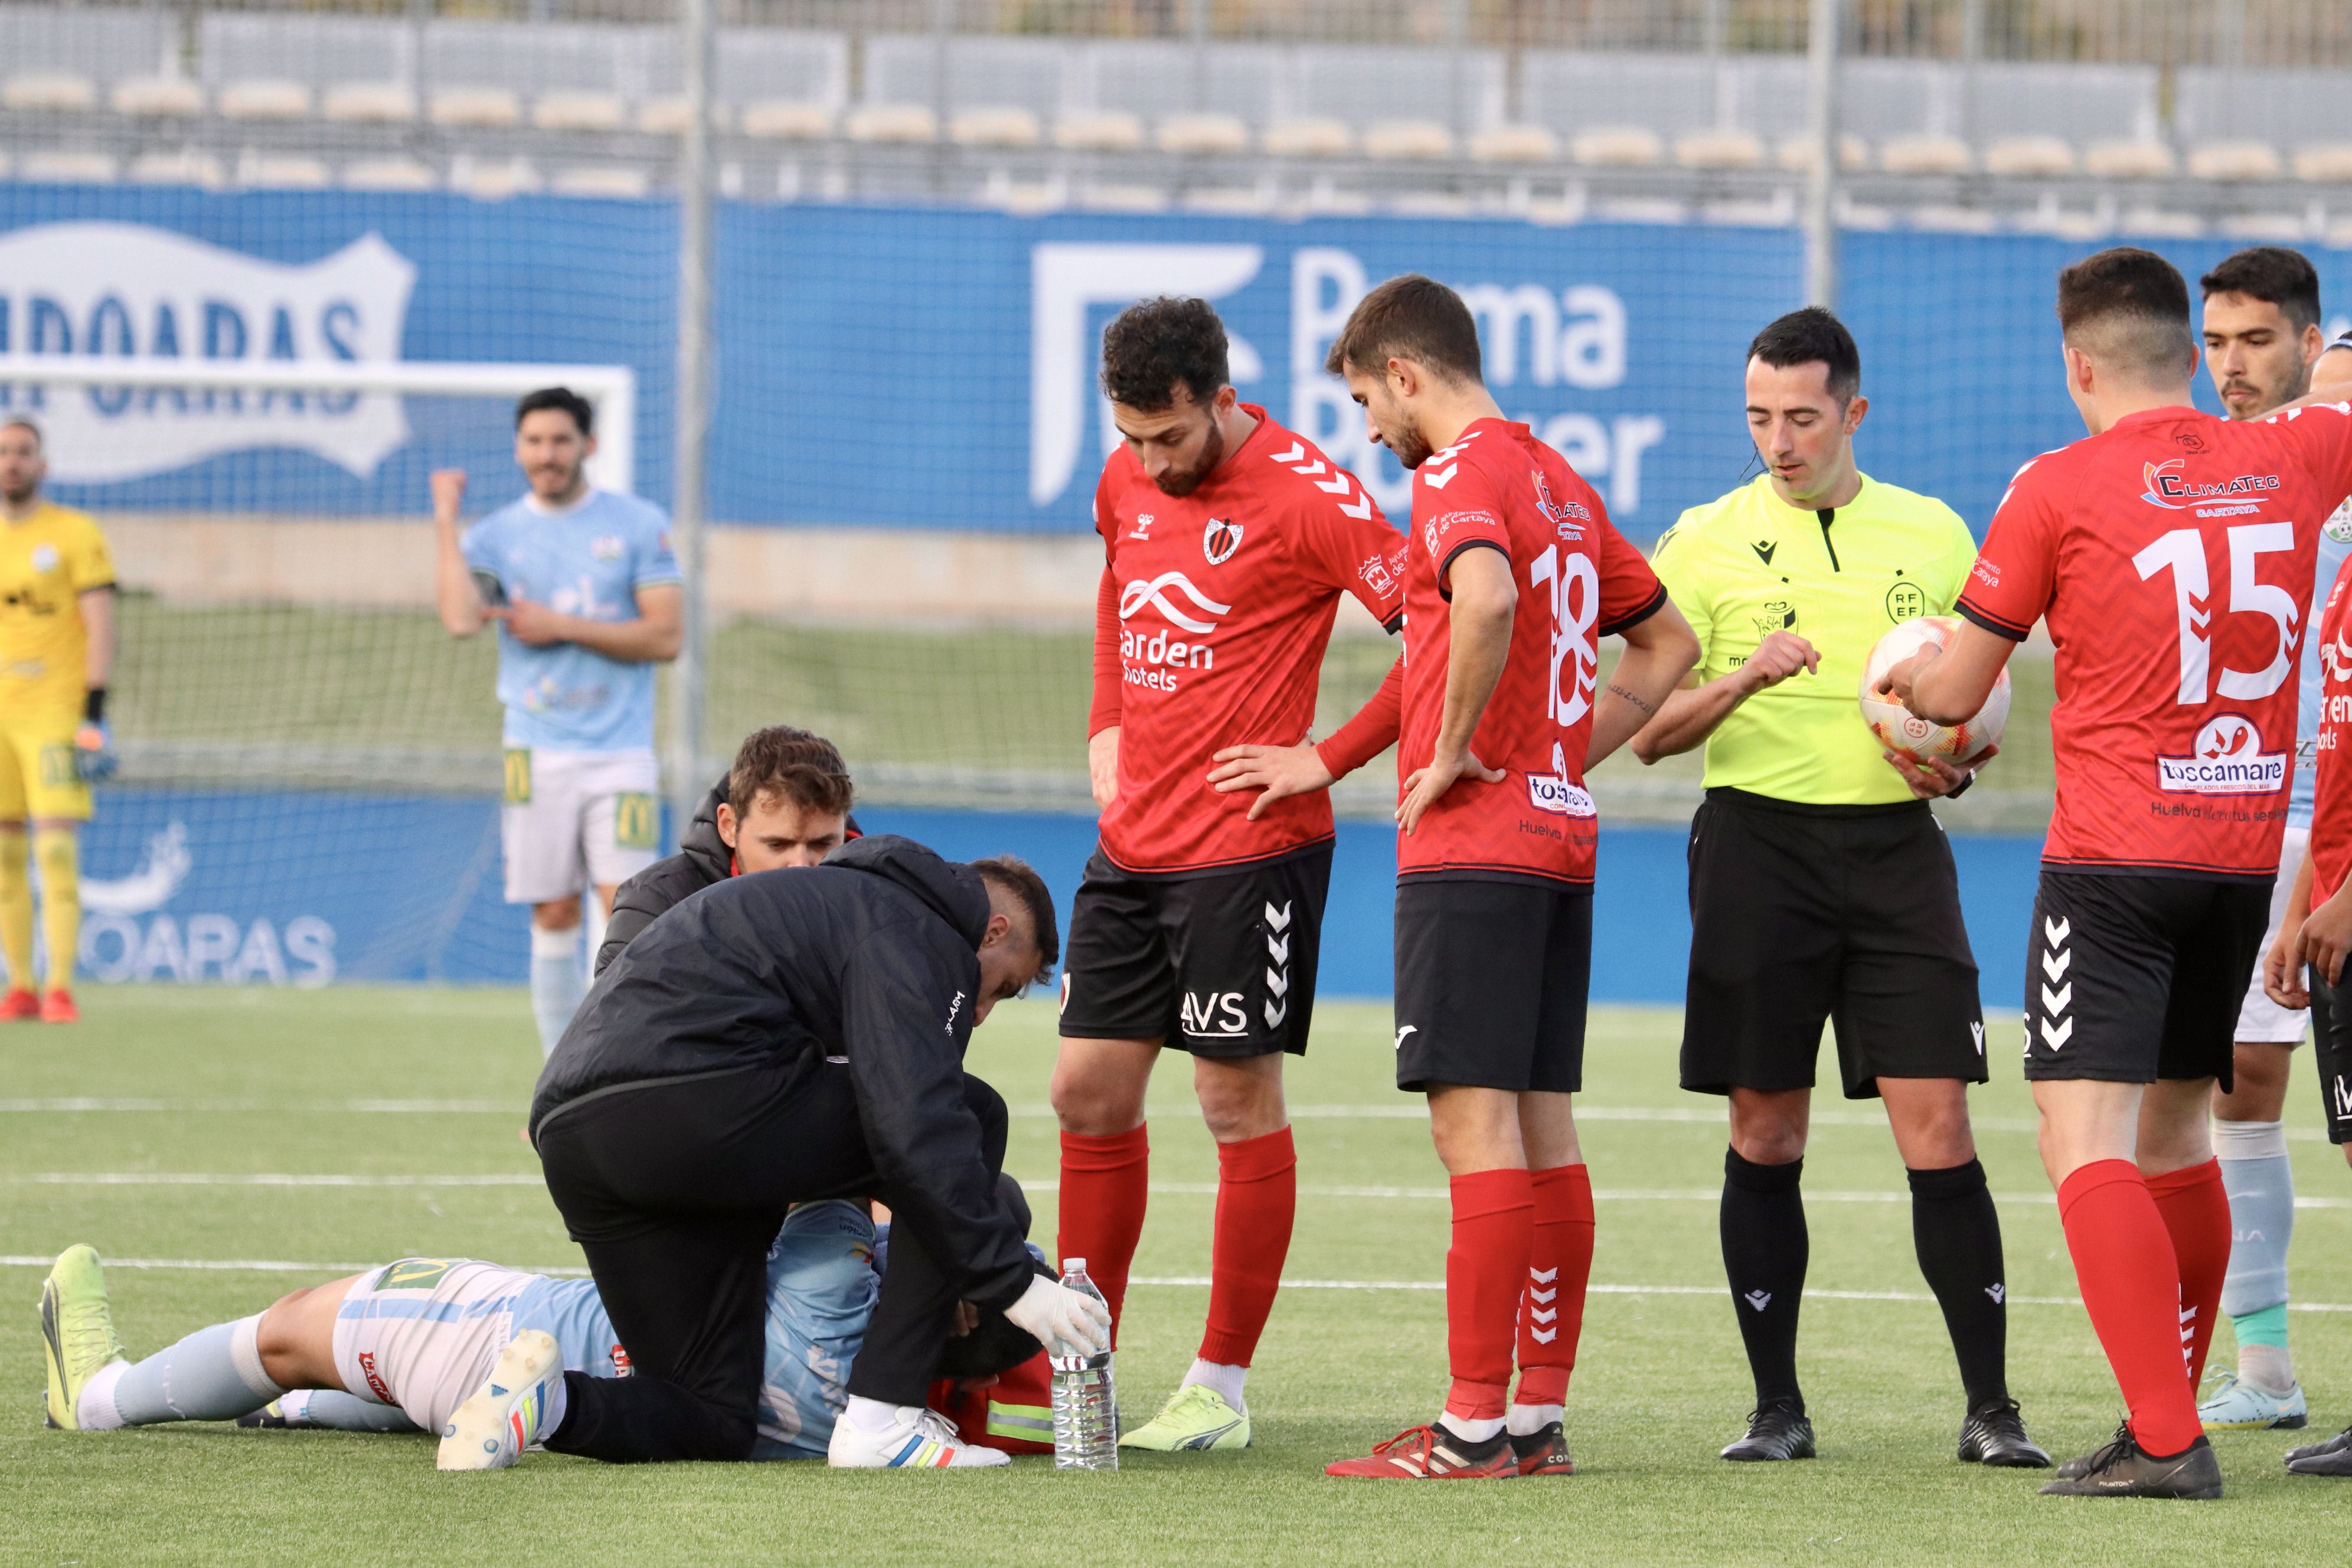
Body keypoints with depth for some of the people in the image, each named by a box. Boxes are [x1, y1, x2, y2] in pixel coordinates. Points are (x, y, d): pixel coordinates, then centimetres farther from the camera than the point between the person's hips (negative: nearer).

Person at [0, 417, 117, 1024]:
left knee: (56, 845, -12)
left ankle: (60, 989, -12)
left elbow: (101, 625, -5)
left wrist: (95, 714, -13)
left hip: (55, 712, -5)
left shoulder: (75, 533, -1)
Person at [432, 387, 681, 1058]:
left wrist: (562, 628, -9)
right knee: (554, 920, 2)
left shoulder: (640, 525, 3)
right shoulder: (494, 535, 6)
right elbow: (462, 619, -13)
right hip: (537, 754, 2)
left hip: (620, 752, -2)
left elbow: (666, 637, -4)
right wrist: (446, 519, -9)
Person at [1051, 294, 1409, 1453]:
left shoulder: (1302, 493, -14)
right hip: (1132, 841, 7)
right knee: (1091, 1093, 8)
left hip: (1248, 849, -7)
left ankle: (1221, 1389, 5)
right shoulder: (1127, 482, 9)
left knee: (1239, 1106, -1)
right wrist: (1107, 731, 14)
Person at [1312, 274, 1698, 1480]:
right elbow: (1666, 643, 26)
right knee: (1542, 1127, 9)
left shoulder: (1461, 473, -10)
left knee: (1475, 1121, -10)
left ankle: (1475, 1427, -12)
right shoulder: (1558, 479, 18)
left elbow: (1486, 599, -32)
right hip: (1561, 838, 9)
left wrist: (1456, 751, -19)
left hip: (1473, 842, -9)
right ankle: (1540, 1415, 11)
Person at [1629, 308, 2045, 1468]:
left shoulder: (1934, 535, 9)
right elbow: (1650, 731, 3)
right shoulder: (1706, 541, 4)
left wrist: (1953, 759, -5)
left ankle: (1989, 1407, -3)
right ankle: (1777, 1405, 11)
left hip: (1895, 847, 0)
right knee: (1765, 1134, 2)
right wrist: (1741, 679, -15)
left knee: (1937, 1128, -7)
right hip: (1757, 844, 0)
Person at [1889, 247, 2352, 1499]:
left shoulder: (2057, 490, -7)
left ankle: (2167, 1440, -21)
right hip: (2245, 850, 6)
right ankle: (2168, 1420, 23)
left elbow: (1953, 694, 2)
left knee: (2086, 1138, -9)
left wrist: (1912, 680, 25)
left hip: (2112, 858, -6)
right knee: (2175, 1128, 18)